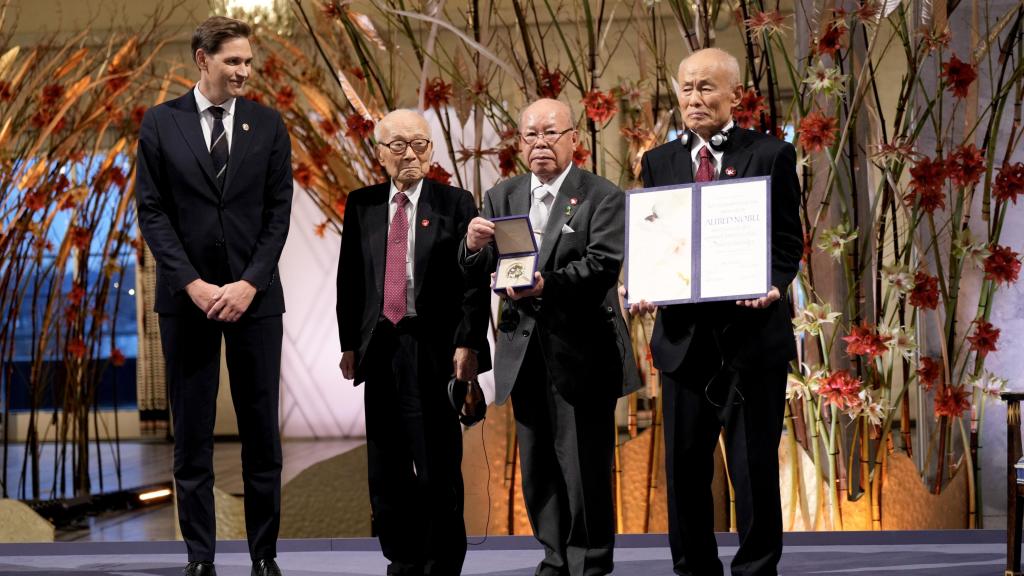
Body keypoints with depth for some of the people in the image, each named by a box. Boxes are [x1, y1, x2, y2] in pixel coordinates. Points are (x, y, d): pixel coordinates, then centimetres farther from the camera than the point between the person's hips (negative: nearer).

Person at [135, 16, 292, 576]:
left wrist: (249, 284, -10)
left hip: (254, 296, 1)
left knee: (261, 431, 4)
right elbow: (152, 211, -2)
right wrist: (192, 284, -11)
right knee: (191, 435, 3)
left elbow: (278, 211, 1)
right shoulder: (160, 123, 1)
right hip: (186, 296, -1)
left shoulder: (268, 124, 4)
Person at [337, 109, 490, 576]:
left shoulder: (456, 204, 1)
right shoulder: (361, 205, 10)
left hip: (435, 348, -3)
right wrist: (349, 344, 6)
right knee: (387, 466, 8)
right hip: (380, 347, 4)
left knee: (439, 464, 0)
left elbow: (474, 282, -3)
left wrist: (467, 345, -10)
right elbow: (349, 279, 11)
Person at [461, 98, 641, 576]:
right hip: (525, 351, 5)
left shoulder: (602, 197, -3)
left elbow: (604, 265, -16)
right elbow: (476, 270, 6)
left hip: (581, 351, -5)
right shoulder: (502, 197, 11)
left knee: (584, 462, -1)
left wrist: (549, 284, -30)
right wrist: (475, 246, -18)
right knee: (537, 462, 11)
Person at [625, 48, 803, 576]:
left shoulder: (771, 155, 2)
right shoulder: (659, 162, 11)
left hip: (753, 330, -3)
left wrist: (773, 285, -19)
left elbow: (788, 241, 0)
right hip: (683, 333, 3)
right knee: (684, 466, 9)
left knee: (754, 466, 3)